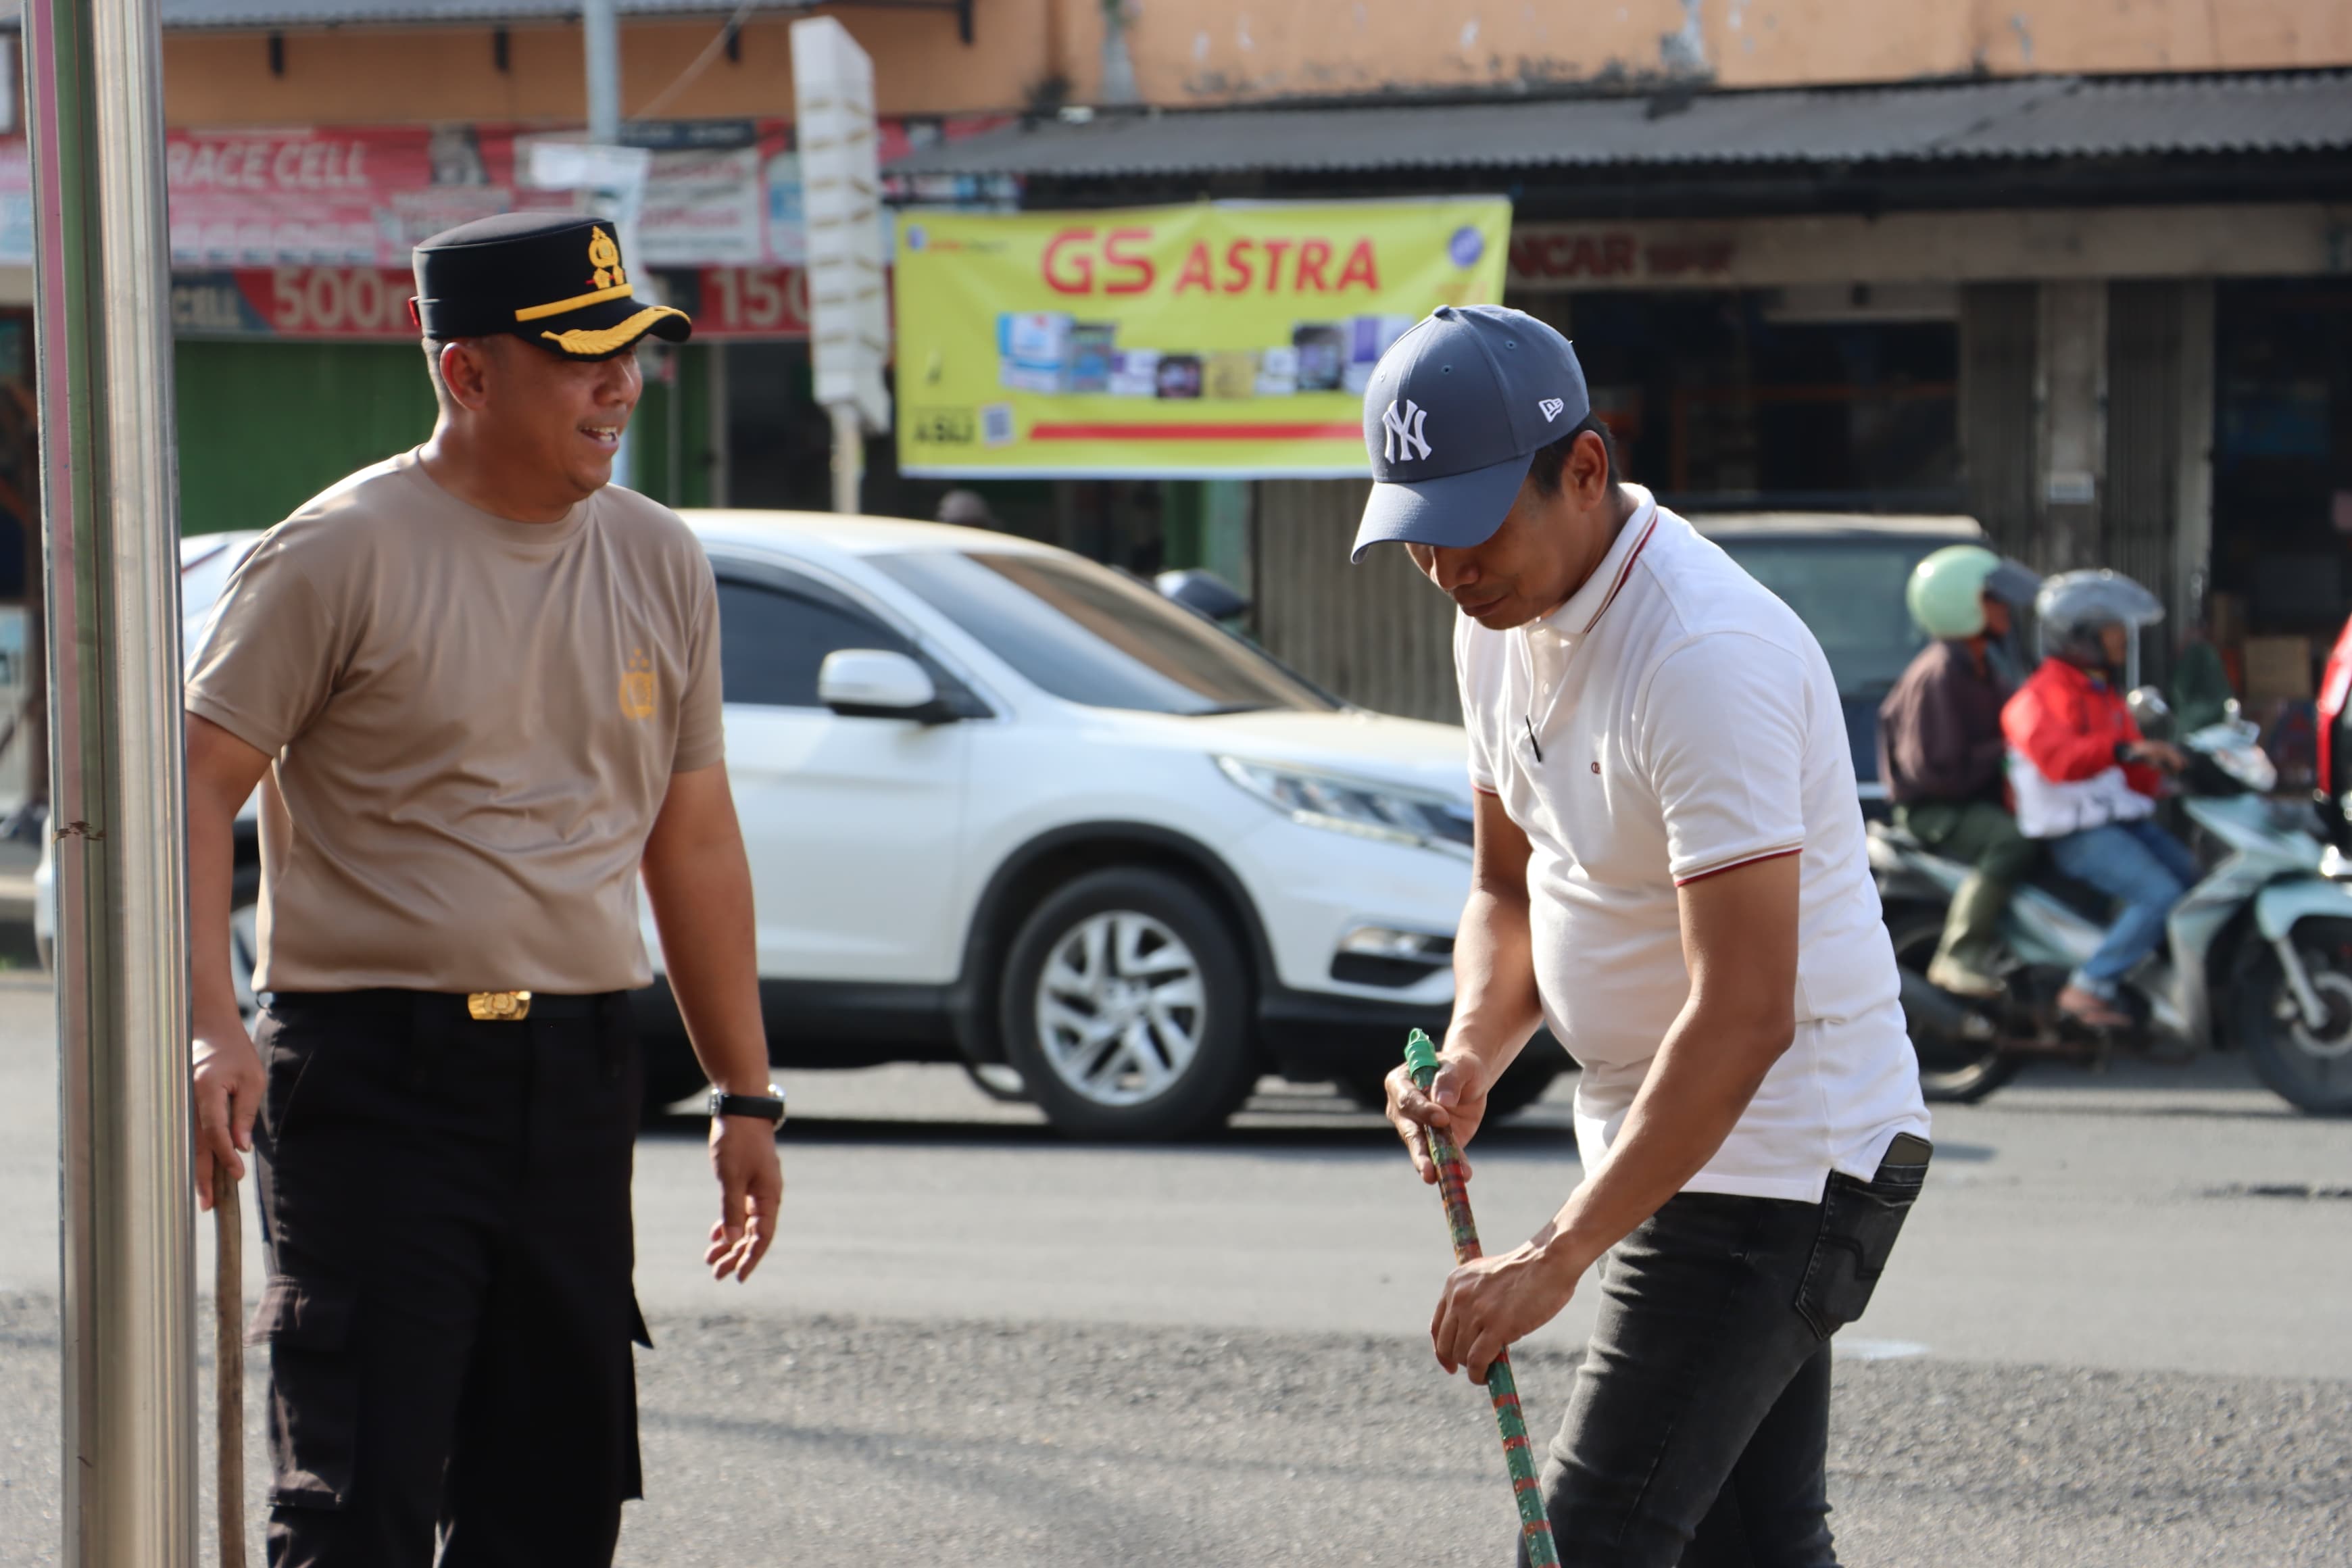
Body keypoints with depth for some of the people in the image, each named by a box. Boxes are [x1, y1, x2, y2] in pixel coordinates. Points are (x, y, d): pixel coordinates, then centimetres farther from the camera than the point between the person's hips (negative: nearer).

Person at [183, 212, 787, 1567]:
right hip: (374, 1078, -6)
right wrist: (213, 1030, -21)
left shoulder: (663, 564, 11)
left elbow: (694, 840, 18)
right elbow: (196, 783, -9)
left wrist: (747, 1096, 17)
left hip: (580, 1083, 6)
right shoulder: (343, 554, -7)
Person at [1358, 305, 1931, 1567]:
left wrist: (1558, 1255, -30)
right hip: (1665, 1133, 10)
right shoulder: (1502, 622, 4)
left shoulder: (1707, 653, -27)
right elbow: (1510, 886, 17)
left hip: (1780, 1155, -10)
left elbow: (1745, 1015, -30)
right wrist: (1471, 1060, -5)